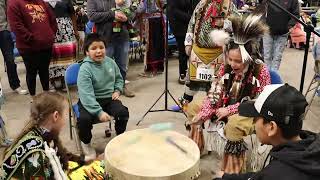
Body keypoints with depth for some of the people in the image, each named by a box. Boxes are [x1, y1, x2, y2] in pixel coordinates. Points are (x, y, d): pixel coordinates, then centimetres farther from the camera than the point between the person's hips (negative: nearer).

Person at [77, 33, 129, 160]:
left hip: (109, 98, 4)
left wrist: (117, 90, -1)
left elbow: (119, 78, 19)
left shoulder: (110, 62, -1)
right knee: (84, 119, -30)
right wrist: (99, 112, -35)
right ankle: (86, 143, 5)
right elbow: (87, 95, -27)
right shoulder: (85, 69, -19)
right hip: (90, 101, -4)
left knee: (123, 112, -21)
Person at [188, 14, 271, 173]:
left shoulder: (260, 71, -21)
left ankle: (232, 170, -8)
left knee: (234, 125, -34)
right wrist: (204, 113, -24)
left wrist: (229, 110, -25)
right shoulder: (226, 66, -7)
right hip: (226, 105, 6)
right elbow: (216, 90, -8)